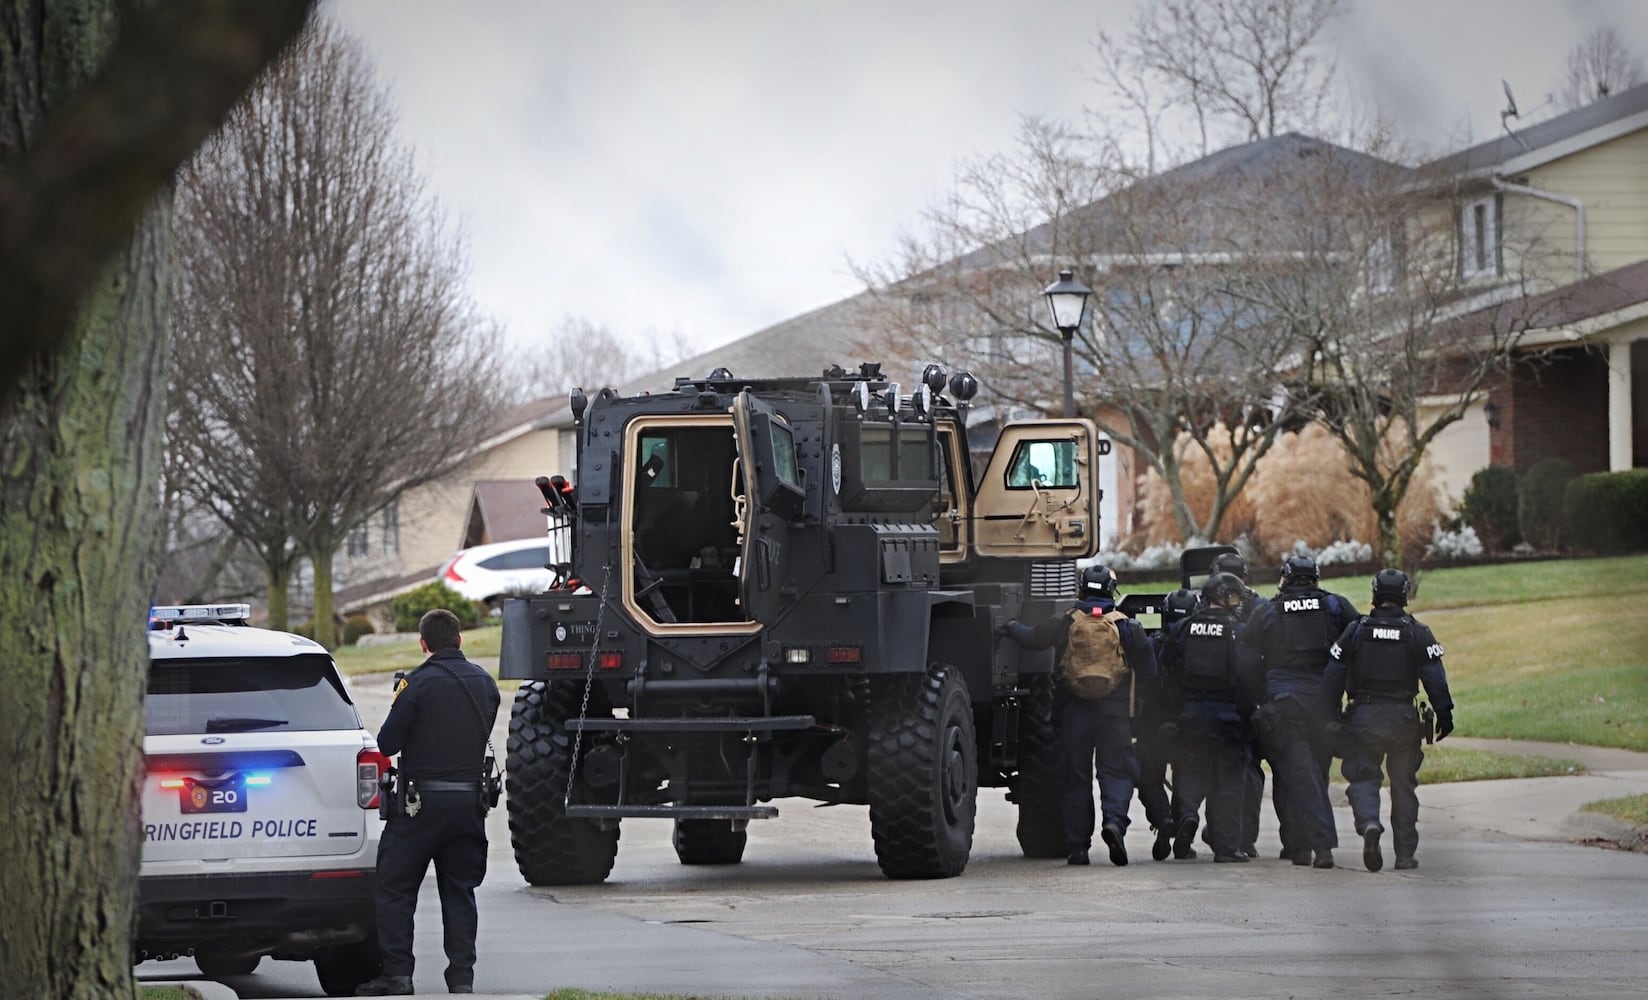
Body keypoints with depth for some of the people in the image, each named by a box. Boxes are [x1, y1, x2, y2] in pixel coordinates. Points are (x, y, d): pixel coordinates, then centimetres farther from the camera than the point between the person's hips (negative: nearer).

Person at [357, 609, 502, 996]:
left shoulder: (418, 684, -11)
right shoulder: (485, 684, 6)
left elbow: (387, 743, -8)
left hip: (422, 802, -5)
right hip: (470, 800, 5)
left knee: (395, 889, 5)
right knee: (459, 892, 11)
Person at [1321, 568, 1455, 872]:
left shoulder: (1356, 631, 3)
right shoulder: (1417, 633, 1)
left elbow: (1332, 676, 4)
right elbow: (1435, 678, -5)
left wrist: (1330, 717, 9)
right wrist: (1444, 713, 0)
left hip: (1365, 715, -1)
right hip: (1404, 717, 1)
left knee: (1363, 777, 3)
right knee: (1403, 784, 10)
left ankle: (1369, 822, -28)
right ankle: (1405, 853, 11)